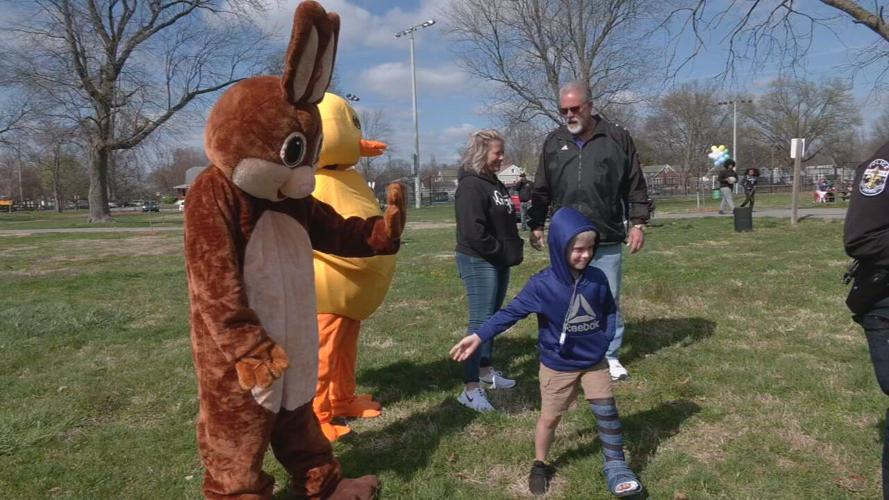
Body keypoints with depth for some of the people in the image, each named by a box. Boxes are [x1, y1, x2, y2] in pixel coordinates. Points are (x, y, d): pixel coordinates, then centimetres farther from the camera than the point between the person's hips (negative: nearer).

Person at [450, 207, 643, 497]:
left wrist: (605, 340, -5)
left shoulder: (597, 279, -9)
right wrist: (478, 337, -22)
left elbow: (609, 310, 8)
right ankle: (540, 465, 33)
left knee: (607, 412, 5)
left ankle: (616, 466, 22)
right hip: (558, 366, -2)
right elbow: (511, 313, -17)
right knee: (550, 418, 12)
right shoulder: (542, 285, -21)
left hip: (595, 362, 3)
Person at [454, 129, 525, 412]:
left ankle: (485, 370, 30)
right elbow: (473, 231, -25)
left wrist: (513, 250, 10)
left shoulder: (495, 183, 15)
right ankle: (470, 389, -9)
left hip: (499, 263, 10)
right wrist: (501, 251, -15)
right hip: (479, 263, -10)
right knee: (480, 322, -11)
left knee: (492, 319, 16)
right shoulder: (471, 186, -16)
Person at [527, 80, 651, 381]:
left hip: (607, 240, -1)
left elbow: (635, 186, 5)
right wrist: (536, 225, 9)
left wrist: (637, 223, -1)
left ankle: (610, 357, 23)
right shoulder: (554, 142, 9)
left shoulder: (617, 139, 2)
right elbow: (541, 191, 14)